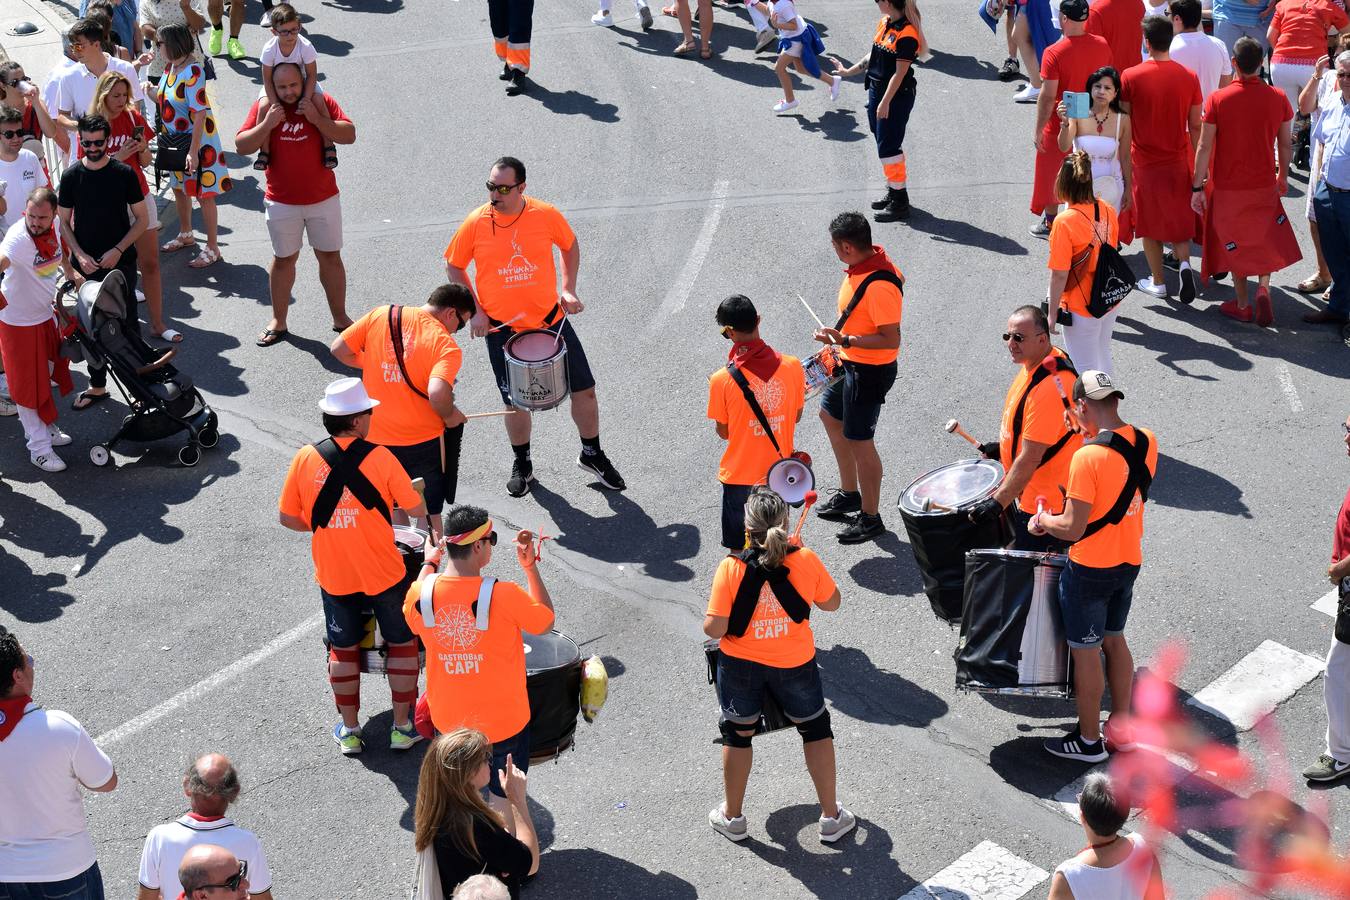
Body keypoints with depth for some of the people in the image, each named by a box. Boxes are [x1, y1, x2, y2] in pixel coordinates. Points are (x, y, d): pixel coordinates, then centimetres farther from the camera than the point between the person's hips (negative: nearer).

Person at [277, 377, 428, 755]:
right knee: (402, 643, 17)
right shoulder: (379, 457, -16)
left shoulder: (305, 458, -9)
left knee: (342, 648, 19)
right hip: (383, 574, -2)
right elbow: (416, 509, -10)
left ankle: (350, 731, 26)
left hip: (333, 577, 2)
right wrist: (413, 490, 12)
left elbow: (288, 518, -3)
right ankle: (403, 727, 21)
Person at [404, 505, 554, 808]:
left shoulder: (421, 593, -16)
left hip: (446, 720, 3)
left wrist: (429, 564, 16)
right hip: (503, 723, -3)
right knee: (506, 798, 16)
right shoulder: (505, 596, -27)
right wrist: (531, 566, -2)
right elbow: (545, 622, -7)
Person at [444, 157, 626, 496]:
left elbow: (570, 245, 10)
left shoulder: (546, 215, -10)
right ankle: (521, 464, 33)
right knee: (515, 402, 8)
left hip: (550, 319, 1)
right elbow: (454, 267, 2)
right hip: (502, 327, -1)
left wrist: (568, 289, -1)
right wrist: (474, 310, -6)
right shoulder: (475, 223, -12)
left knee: (584, 390, 5)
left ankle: (592, 454, 28)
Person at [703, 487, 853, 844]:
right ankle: (832, 817, 29)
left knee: (738, 734, 21)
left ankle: (732, 817, 35)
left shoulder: (731, 569, -19)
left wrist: (708, 621, 4)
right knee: (816, 730, 21)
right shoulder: (806, 561, -15)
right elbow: (832, 603, 1)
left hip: (740, 665, 0)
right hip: (795, 664, 1)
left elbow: (714, 629, -19)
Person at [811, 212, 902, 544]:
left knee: (859, 442, 1)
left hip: (870, 372, -11)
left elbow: (891, 339, -29)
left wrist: (846, 341, -30)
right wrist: (840, 345, 18)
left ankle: (870, 517, 18)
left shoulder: (879, 286, -31)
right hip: (851, 364, 11)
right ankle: (849, 494, 42)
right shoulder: (862, 265, -1)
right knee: (830, 414, 27)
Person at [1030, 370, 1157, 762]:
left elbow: (1073, 529, -24)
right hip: (1130, 561, 7)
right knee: (1114, 640, 23)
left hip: (1090, 569, -7)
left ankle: (1089, 741, 22)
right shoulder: (1147, 442, -4)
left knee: (1085, 652, 9)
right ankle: (1122, 728, 34)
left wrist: (1042, 520, -5)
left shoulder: (1087, 457, -26)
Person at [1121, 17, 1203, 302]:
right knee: (1179, 219, 17)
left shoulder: (1131, 77, -12)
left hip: (1145, 162, -2)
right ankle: (1184, 263, -7)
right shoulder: (1188, 77, -5)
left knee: (1150, 224, 12)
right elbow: (1195, 126, 0)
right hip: (1179, 161, 2)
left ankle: (1158, 282, 19)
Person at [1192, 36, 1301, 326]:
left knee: (1235, 242, 15)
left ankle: (1242, 305, 21)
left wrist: (1197, 187, -6)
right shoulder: (1277, 98, -8)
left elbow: (1205, 147, -13)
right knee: (1265, 239, 23)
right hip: (1264, 184, 2)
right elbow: (1285, 144, 1)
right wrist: (1283, 177, 17)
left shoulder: (1218, 99, -15)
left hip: (1227, 187, -2)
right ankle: (1263, 287, 3)